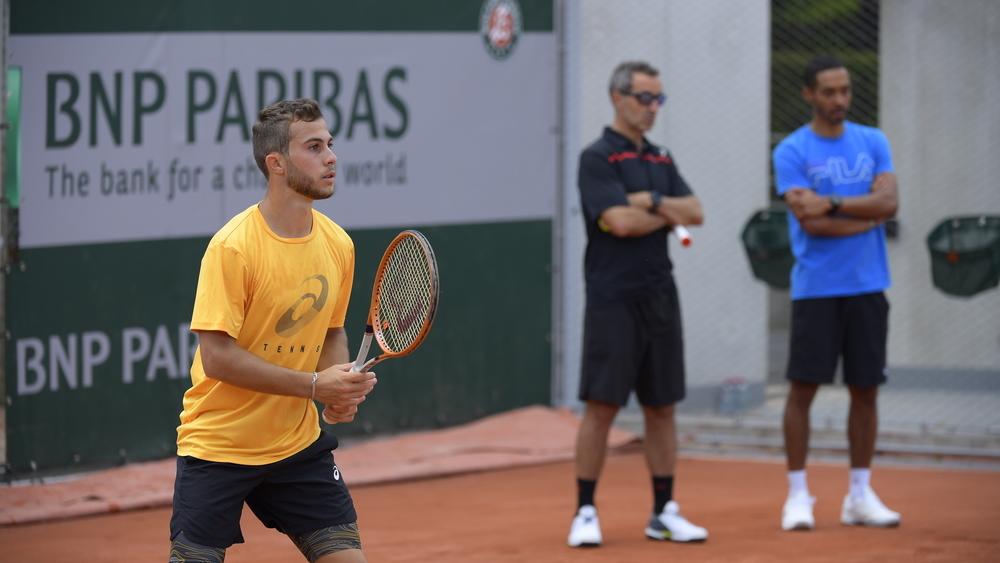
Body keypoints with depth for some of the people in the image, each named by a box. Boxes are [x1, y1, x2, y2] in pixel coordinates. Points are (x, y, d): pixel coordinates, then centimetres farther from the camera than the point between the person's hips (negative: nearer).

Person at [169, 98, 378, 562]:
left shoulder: (338, 245, 2)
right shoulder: (233, 246, -18)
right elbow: (217, 356, -21)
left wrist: (342, 388, -5)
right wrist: (313, 384, -23)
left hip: (298, 442, 5)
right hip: (218, 445, -5)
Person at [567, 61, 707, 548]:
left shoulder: (661, 161, 15)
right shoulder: (597, 158, -6)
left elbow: (695, 212, 4)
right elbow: (620, 222, -18)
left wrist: (652, 201, -13)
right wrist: (670, 214, -2)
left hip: (660, 298, 7)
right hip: (613, 302, -6)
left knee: (662, 407, 8)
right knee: (601, 406, -5)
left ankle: (664, 512, 13)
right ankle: (585, 513, 0)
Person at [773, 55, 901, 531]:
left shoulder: (873, 143, 9)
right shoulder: (791, 152, -3)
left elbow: (888, 201, -6)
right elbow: (811, 223, -14)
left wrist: (833, 203, -16)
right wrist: (870, 215, -6)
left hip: (867, 286, 4)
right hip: (816, 289, -4)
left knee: (865, 389, 6)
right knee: (803, 388, -3)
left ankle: (860, 494, 14)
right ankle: (798, 495, 4)